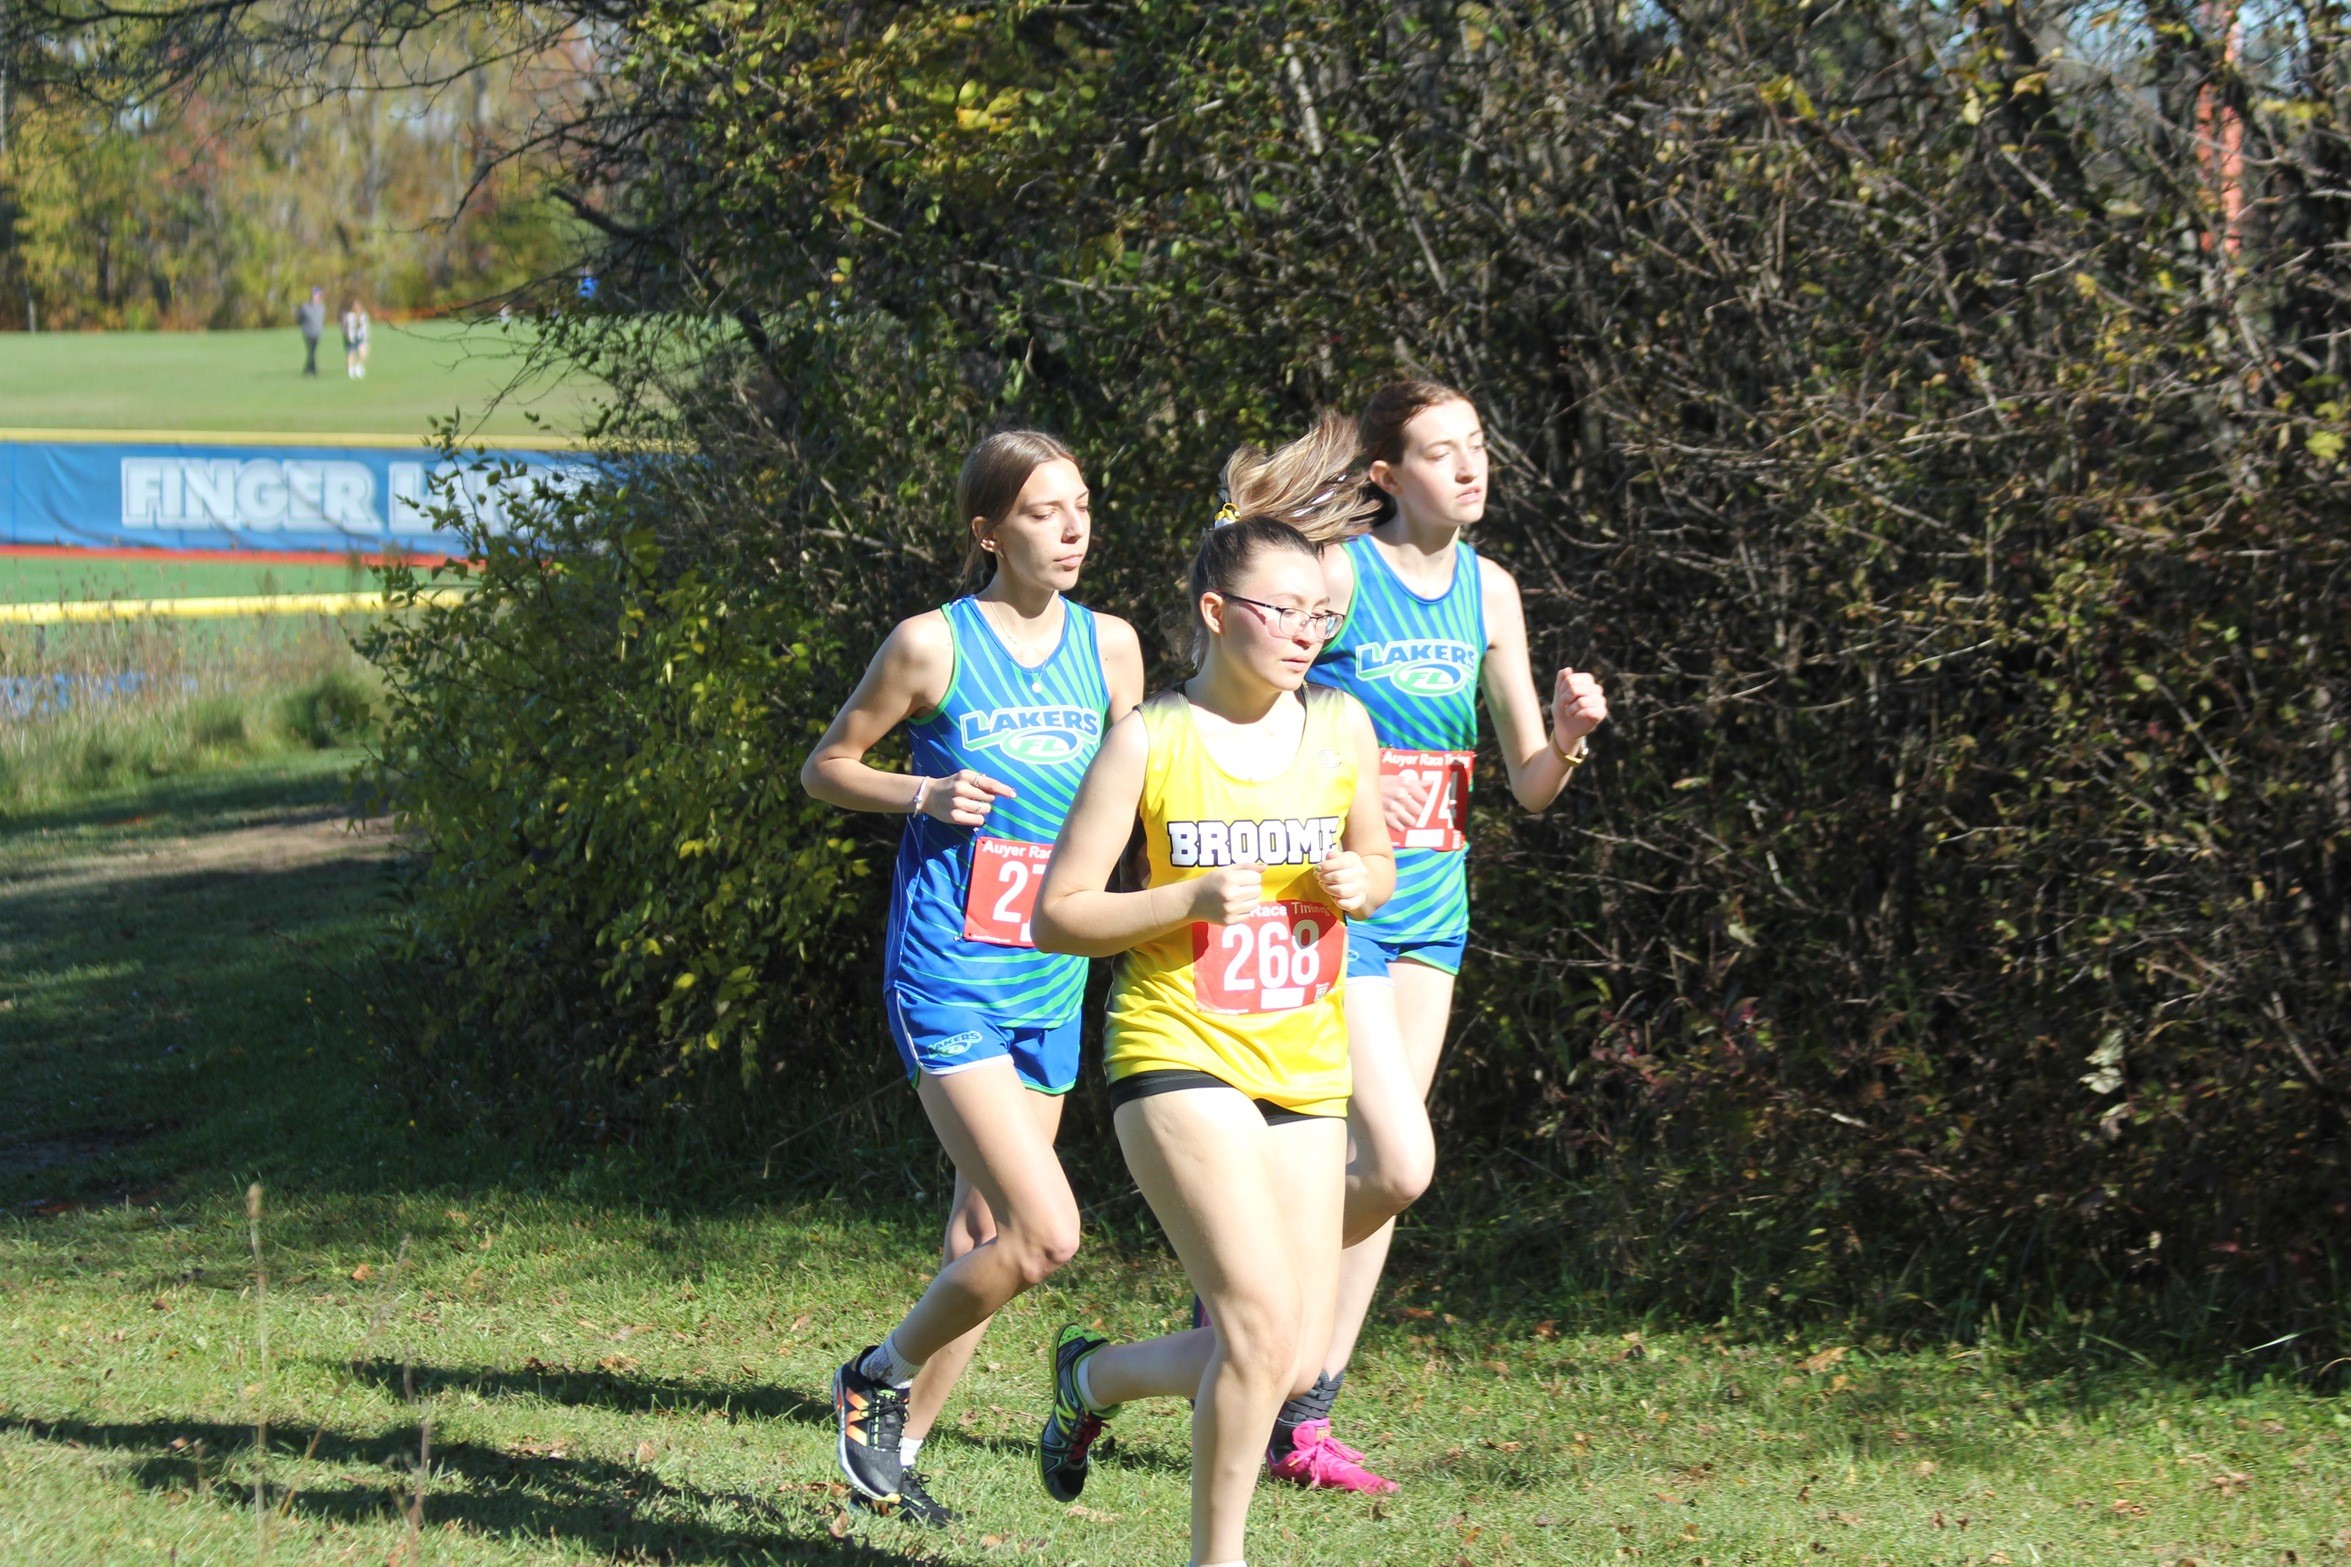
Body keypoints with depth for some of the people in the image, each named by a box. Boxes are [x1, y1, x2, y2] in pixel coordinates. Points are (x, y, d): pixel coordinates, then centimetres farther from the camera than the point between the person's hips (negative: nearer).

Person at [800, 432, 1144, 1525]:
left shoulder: (1109, 646, 7)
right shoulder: (934, 644, -6)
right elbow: (826, 768, 4)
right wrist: (927, 794, -13)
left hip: (1051, 980, 6)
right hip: (949, 977, -6)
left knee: (988, 1235, 11)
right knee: (1045, 1235, -15)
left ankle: (899, 1443, 26)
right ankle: (880, 1377, 6)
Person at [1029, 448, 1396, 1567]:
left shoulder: (1341, 726, 5)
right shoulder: (1150, 740, -6)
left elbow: (1379, 865, 21)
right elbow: (1056, 916, -4)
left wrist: (1358, 883, -3)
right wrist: (1188, 899, -19)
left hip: (1303, 1066, 5)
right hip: (1178, 1055, -5)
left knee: (1293, 1359, 2)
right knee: (1262, 1328, -20)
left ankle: (1093, 1375, 30)